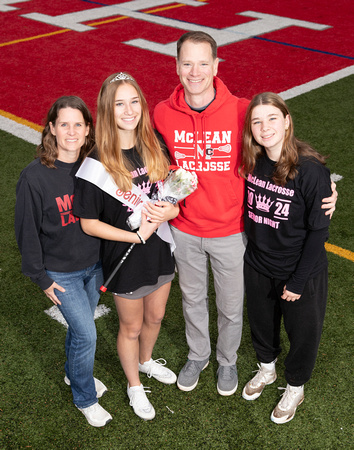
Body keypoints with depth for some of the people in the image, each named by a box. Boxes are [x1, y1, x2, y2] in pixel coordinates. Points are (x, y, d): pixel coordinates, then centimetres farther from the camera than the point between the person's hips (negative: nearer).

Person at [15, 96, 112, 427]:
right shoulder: (34, 176, -19)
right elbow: (27, 231, -11)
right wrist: (41, 277, -7)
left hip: (94, 265, 4)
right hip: (60, 272, -4)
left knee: (80, 326, 21)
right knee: (86, 333, -1)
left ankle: (74, 373, 50)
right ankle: (85, 398, 24)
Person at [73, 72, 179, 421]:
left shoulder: (155, 148, -7)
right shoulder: (98, 163, -21)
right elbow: (89, 223, -16)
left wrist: (169, 211, -19)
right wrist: (137, 235, -24)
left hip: (160, 251, 5)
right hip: (125, 259, -4)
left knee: (155, 317, 26)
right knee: (131, 327, 17)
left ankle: (146, 361, 57)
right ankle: (134, 386, 43)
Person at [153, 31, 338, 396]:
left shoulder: (241, 111, -18)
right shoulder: (163, 113, -11)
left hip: (230, 232, -2)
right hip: (184, 230, 2)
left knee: (230, 306, 17)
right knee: (192, 298, 24)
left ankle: (227, 360, 47)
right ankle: (197, 355, 51)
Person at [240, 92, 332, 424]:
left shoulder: (311, 170, -23)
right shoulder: (252, 162, -8)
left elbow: (318, 231, -18)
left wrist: (298, 281, -15)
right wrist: (254, 251, 4)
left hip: (301, 272, -4)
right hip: (258, 266, 5)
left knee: (302, 332, 17)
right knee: (261, 322, 25)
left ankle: (295, 387, 43)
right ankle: (266, 368, 54)